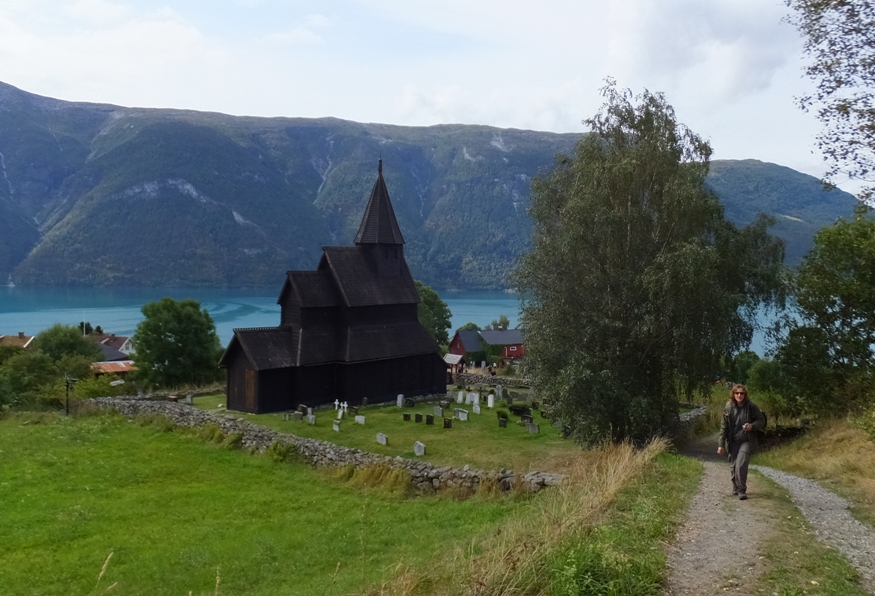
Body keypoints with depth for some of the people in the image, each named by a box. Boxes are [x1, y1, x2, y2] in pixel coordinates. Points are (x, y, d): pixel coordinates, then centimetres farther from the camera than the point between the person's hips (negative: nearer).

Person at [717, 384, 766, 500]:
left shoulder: (751, 406, -8)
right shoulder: (728, 407, -1)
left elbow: (762, 420, 3)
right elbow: (724, 427, 3)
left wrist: (752, 426, -19)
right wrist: (721, 444, 1)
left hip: (747, 441, -3)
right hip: (733, 442, 3)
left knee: (741, 465, -15)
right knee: (734, 466, 10)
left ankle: (742, 490, -4)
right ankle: (736, 488, 29)